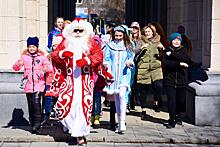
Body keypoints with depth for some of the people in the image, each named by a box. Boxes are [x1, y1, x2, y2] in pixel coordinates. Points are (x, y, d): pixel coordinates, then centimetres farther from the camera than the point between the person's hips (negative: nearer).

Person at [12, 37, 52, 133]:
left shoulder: (42, 57, 6)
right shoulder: (24, 57, 10)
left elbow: (50, 67, -1)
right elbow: (15, 68, 4)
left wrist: (46, 68, -25)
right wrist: (18, 64, -20)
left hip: (39, 84, -2)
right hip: (28, 85, 3)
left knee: (36, 103, -17)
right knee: (30, 105, 8)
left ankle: (37, 123, -13)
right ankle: (32, 124, 20)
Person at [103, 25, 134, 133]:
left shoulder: (127, 46, 10)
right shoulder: (110, 45, 10)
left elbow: (131, 58, 11)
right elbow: (106, 59, 8)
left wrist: (130, 62, -10)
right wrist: (106, 65, -12)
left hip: (124, 74, -2)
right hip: (113, 74, 2)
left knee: (122, 95, -21)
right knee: (116, 97, 4)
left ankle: (122, 122, -22)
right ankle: (119, 123, 14)